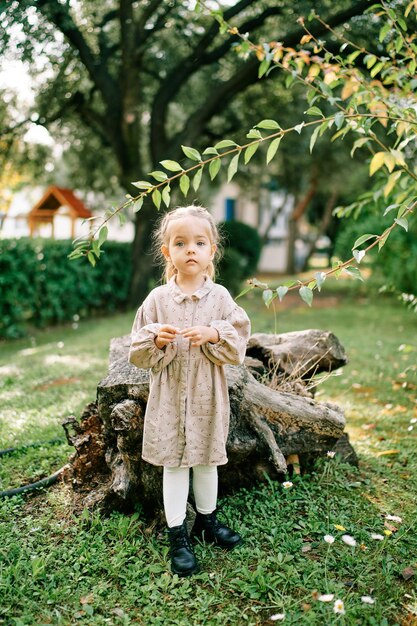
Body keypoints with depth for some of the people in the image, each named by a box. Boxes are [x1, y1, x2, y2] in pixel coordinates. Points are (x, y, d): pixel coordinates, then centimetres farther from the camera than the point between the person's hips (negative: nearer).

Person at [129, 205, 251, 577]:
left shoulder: (220, 297, -4)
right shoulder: (158, 299, -5)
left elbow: (238, 347, -5)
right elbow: (138, 354, -2)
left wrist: (213, 335, -22)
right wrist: (157, 340, -22)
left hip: (208, 395, 1)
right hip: (170, 395, -1)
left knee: (207, 459, 17)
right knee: (174, 463, 7)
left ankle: (206, 519, 39)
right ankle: (177, 535, 23)